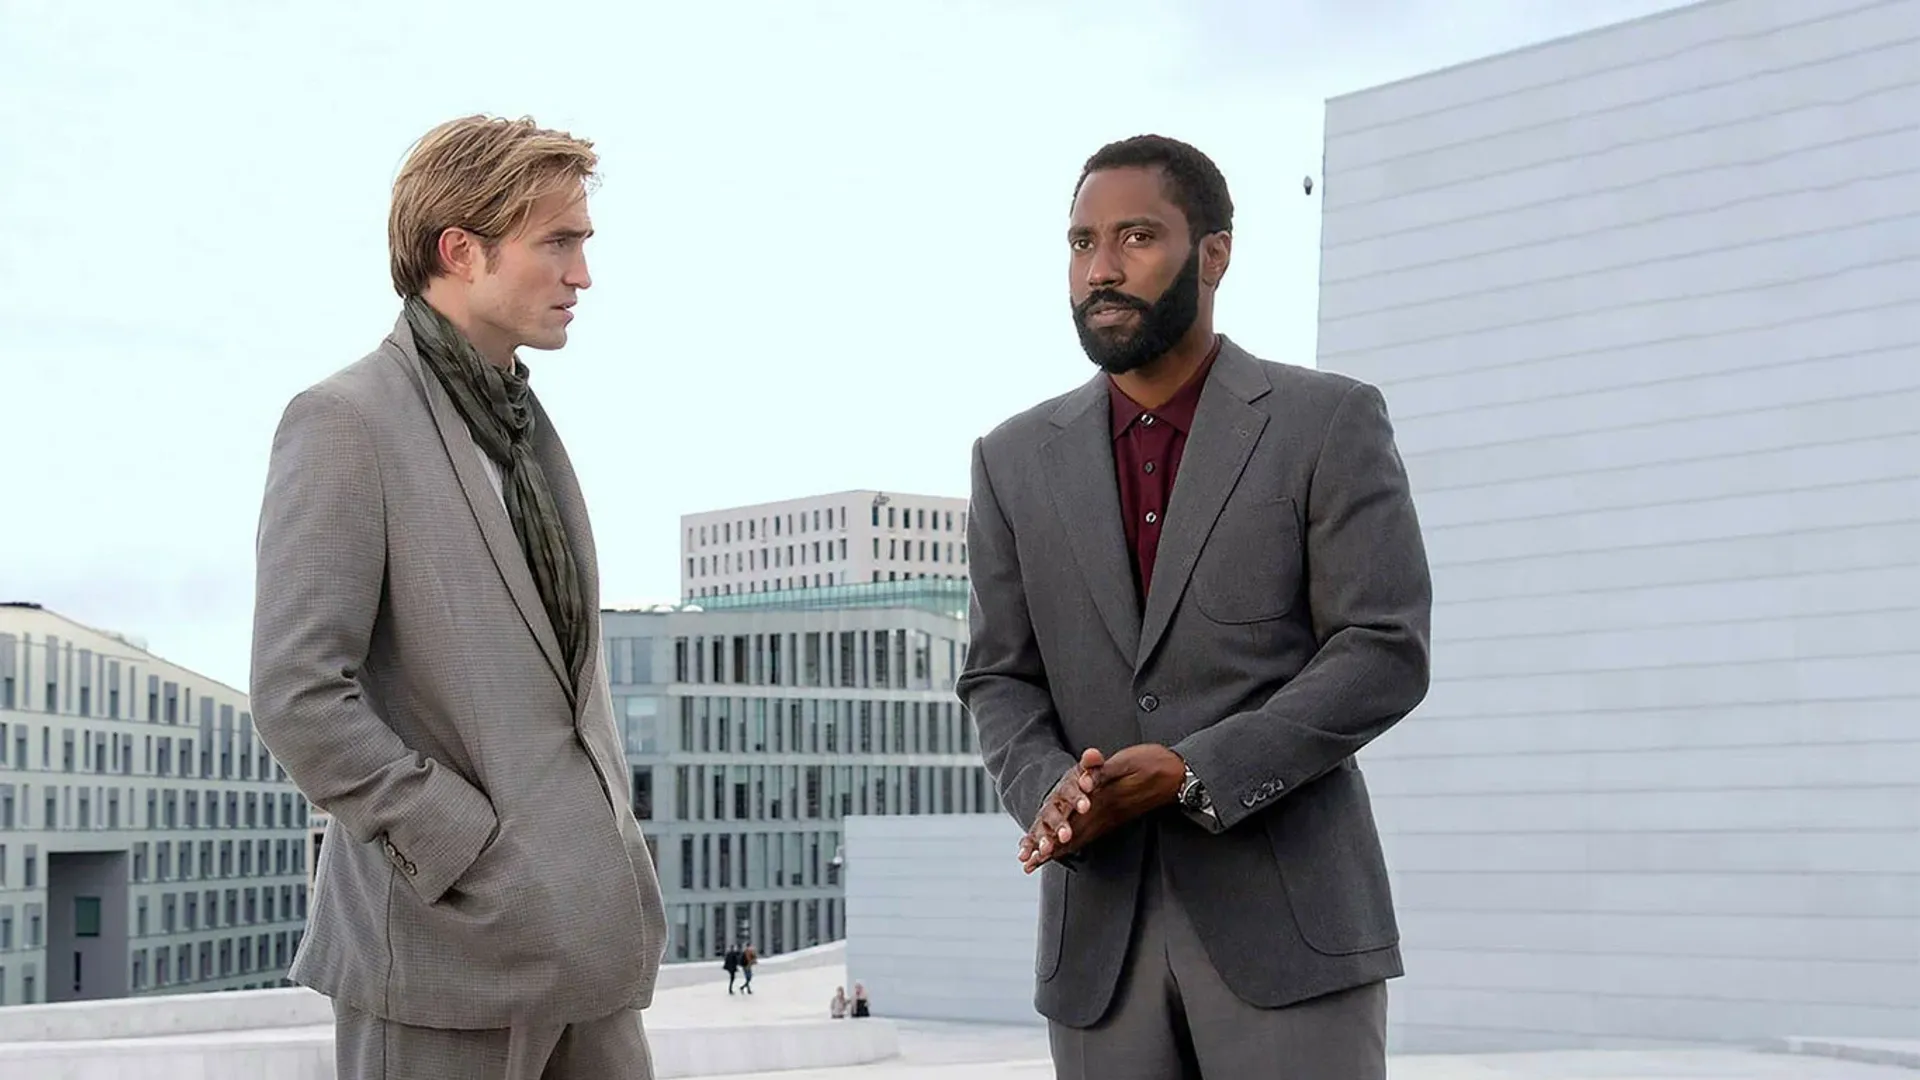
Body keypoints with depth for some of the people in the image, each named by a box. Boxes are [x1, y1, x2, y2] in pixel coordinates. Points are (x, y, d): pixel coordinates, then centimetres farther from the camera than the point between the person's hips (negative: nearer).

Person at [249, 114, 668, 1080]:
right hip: (446, 944, -7)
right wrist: (475, 858, -15)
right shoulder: (346, 421, -8)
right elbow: (299, 698, -15)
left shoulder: (525, 428, 17)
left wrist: (615, 848, 10)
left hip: (581, 932, 8)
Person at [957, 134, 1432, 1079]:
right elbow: (1000, 680, 10)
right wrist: (1051, 790, -12)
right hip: (1099, 932, 4)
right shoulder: (1016, 460, 11)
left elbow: (1384, 653, -7)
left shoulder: (1328, 423, -1)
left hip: (1289, 917, -3)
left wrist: (1192, 775, -17)